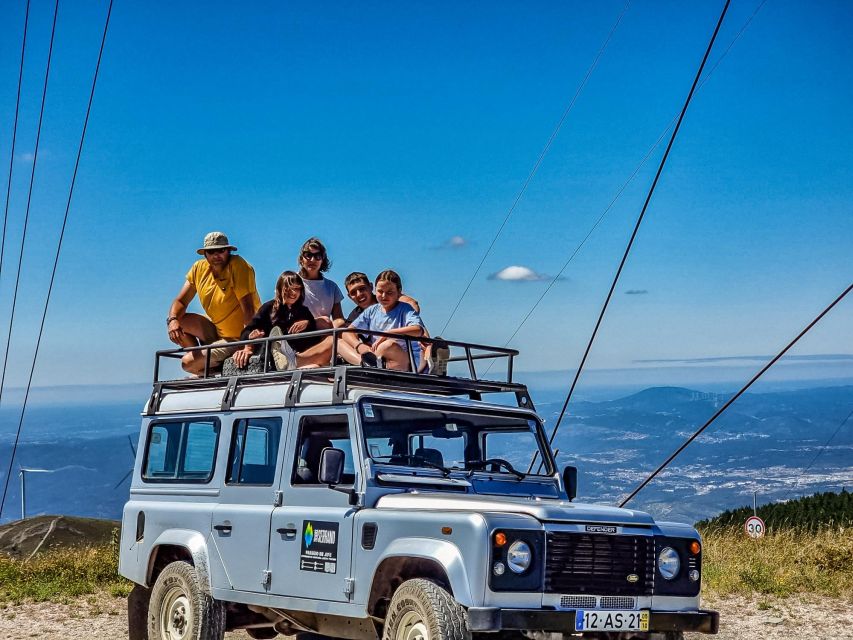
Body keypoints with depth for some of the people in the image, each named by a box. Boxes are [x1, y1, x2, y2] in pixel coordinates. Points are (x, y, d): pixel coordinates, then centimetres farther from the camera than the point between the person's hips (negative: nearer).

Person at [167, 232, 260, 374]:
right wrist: (173, 320, -20)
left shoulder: (238, 266, -22)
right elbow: (180, 301, 3)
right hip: (217, 330, 7)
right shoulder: (199, 268, -2)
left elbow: (248, 308, -29)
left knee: (188, 363, -14)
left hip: (238, 338, -7)